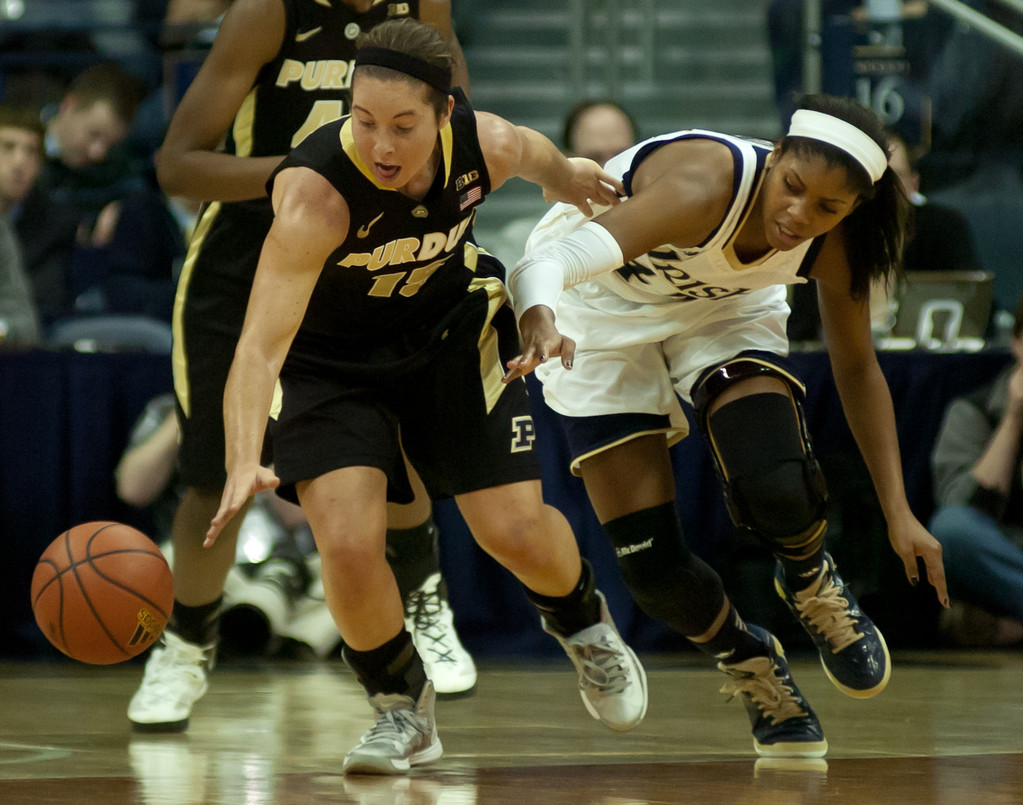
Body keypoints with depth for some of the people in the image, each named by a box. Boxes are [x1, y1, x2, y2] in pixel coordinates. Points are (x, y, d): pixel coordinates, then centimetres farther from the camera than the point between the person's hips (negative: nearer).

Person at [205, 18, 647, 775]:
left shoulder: (487, 145, -25)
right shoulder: (316, 193, -38)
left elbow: (536, 153, 3)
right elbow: (260, 343, -45)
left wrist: (569, 177, 27)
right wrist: (244, 466, -59)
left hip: (451, 333, 3)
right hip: (331, 361, -3)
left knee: (516, 532, -2)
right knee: (348, 545, -20)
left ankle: (583, 625, 35)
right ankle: (402, 708, 10)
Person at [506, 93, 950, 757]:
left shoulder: (833, 243, -23)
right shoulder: (705, 190, -40)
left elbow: (857, 368, -4)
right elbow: (545, 263, -52)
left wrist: (899, 512, -7)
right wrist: (541, 326, -74)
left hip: (722, 306, 3)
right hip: (604, 311, -3)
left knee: (777, 488, -25)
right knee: (650, 562, -9)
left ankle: (812, 586, 11)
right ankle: (748, 660, 24)